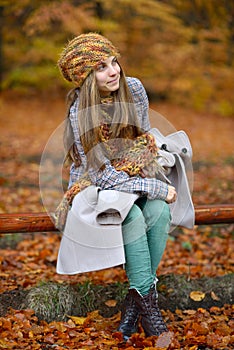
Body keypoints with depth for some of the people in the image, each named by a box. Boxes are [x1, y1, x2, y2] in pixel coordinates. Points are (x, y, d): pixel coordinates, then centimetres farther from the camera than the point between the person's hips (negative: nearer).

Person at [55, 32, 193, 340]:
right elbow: (103, 176, -22)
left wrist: (151, 173, -8)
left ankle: (135, 300, -19)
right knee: (133, 217, -33)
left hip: (134, 173, 4)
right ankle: (147, 303, -25)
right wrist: (155, 188, -25)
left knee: (160, 211, -27)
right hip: (96, 184, -4)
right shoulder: (80, 113, -22)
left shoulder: (134, 89, -8)